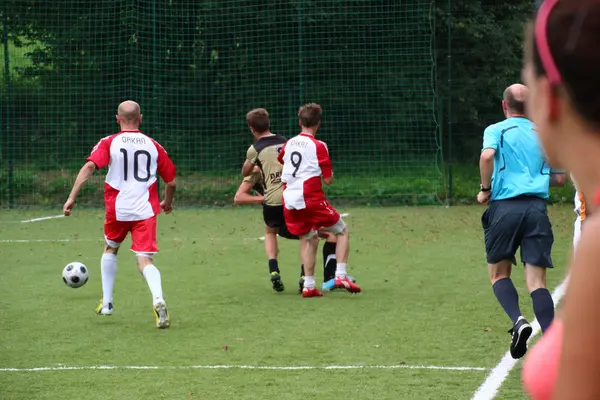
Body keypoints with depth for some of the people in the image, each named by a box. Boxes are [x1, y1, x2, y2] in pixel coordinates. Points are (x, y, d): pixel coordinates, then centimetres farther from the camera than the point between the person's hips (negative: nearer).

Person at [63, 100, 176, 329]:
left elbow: (89, 166, -14)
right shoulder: (153, 146, 8)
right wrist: (168, 202, 33)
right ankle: (158, 300, -34)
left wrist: (72, 196, -17)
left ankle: (106, 303, 30)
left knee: (110, 249, 27)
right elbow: (171, 182, 13)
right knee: (145, 261, -5)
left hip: (117, 209, 0)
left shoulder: (109, 143, 2)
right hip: (146, 210, 0)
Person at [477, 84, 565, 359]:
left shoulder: (496, 130, 6)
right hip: (537, 208, 3)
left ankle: (518, 321, -13)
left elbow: (487, 155, -15)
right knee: (537, 282, -1)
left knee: (499, 274, 13)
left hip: (505, 207, -2)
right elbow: (559, 178, 18)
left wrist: (485, 189, -3)